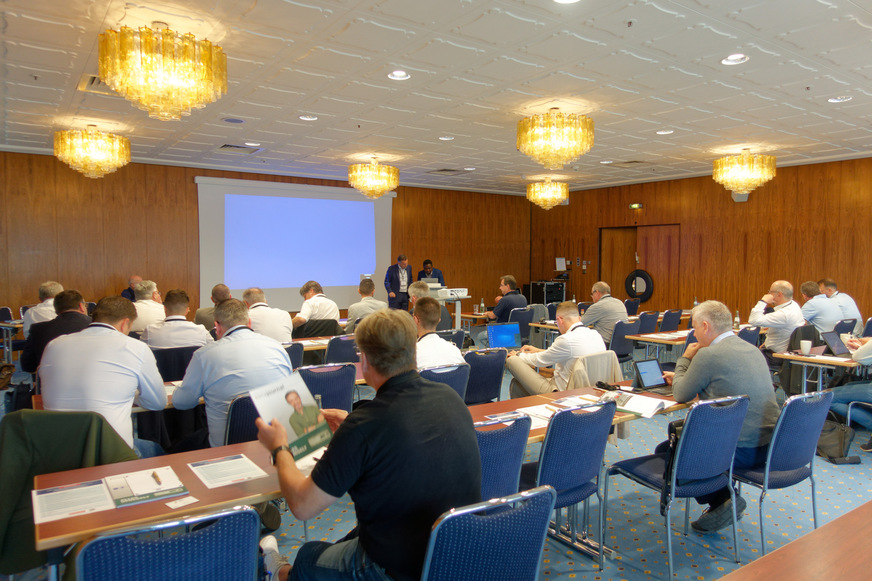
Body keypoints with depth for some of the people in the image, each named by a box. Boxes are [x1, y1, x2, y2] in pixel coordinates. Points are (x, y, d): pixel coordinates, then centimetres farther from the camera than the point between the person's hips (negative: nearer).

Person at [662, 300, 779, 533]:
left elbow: (681, 396, -5)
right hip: (768, 445, 9)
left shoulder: (708, 354, -16)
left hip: (742, 450, -9)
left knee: (665, 451, 5)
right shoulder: (753, 350, 11)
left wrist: (684, 360, 7)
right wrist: (681, 377, 27)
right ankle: (724, 498, 20)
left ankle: (723, 499, 3)